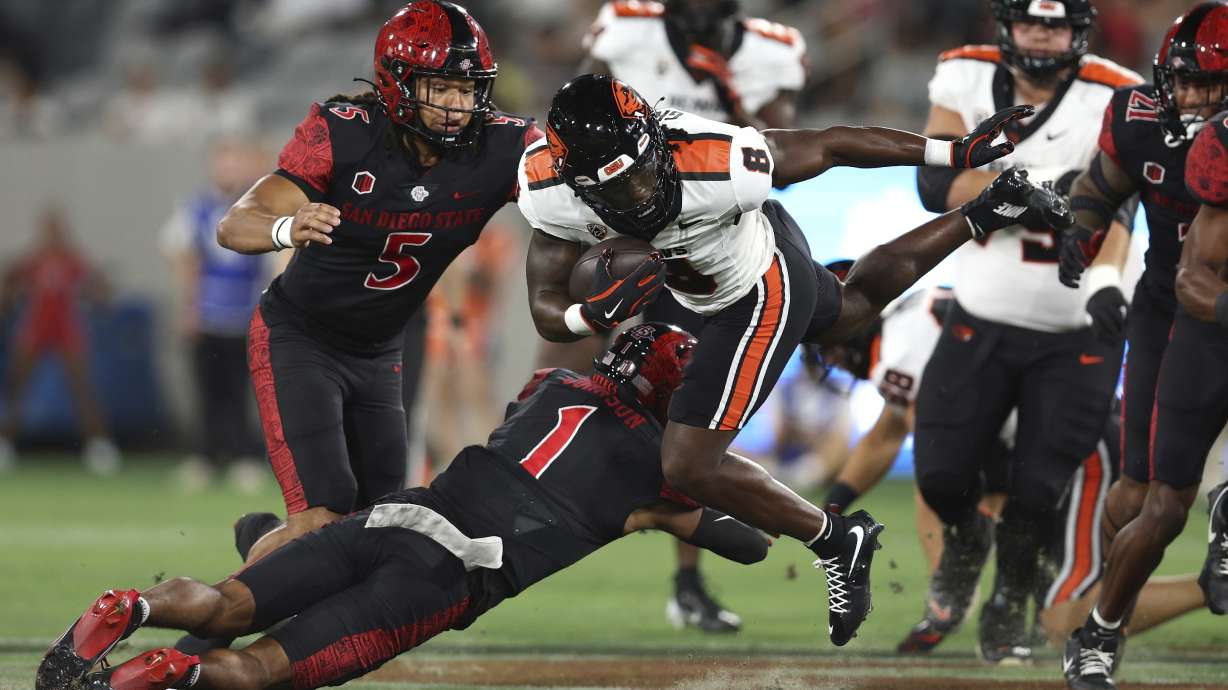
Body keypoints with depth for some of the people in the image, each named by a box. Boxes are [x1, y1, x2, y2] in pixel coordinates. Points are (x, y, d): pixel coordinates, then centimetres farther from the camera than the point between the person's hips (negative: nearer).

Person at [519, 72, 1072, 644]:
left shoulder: (714, 165, -42)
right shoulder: (550, 191, -30)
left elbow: (830, 147, -27)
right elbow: (547, 314, -21)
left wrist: (957, 153, -18)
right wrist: (600, 312, -45)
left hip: (765, 291, -6)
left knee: (690, 468, -9)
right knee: (853, 308, 36)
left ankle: (838, 542, 12)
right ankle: (982, 215, 53)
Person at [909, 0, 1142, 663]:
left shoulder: (1111, 104, -13)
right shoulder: (966, 81, -5)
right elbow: (936, 186, -15)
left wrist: (1106, 280, -42)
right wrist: (1034, 186, -28)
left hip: (1075, 336, -2)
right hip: (981, 323, 2)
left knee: (1040, 492, -3)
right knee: (941, 475, 1)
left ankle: (1009, 604, 26)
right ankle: (966, 537, 38)